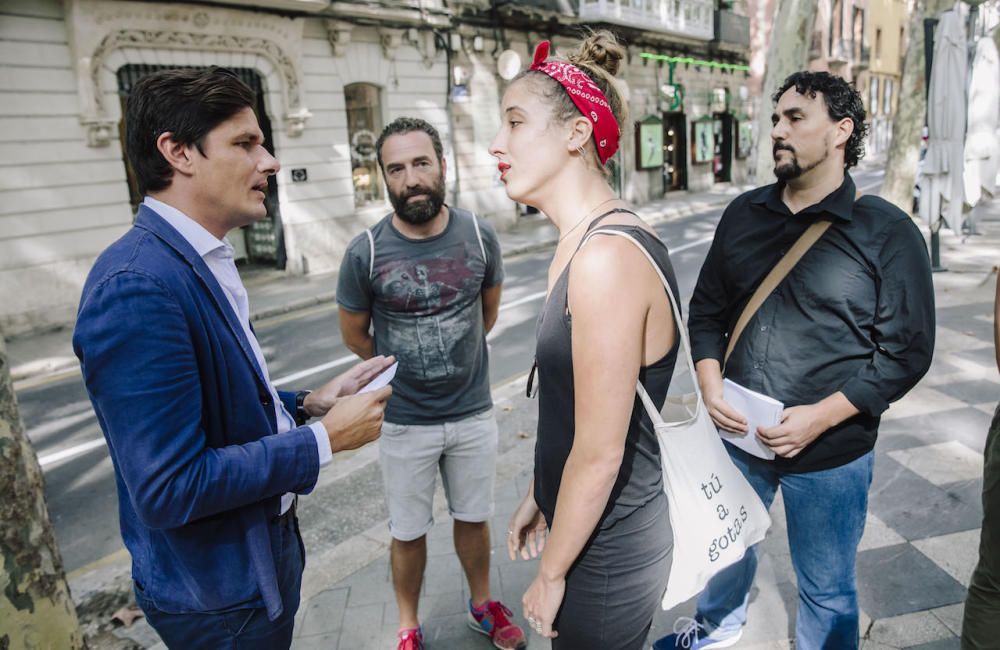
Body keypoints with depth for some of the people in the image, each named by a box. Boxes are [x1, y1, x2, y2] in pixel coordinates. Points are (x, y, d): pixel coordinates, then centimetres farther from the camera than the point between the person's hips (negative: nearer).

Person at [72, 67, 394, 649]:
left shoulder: (206, 261, 3)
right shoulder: (136, 289, -27)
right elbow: (169, 489, -28)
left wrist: (307, 405, -2)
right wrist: (324, 440, -22)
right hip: (217, 592, -8)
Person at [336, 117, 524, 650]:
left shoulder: (479, 236, -10)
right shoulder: (365, 252, -16)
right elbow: (354, 333, 1)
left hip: (474, 412, 2)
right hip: (404, 422, -1)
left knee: (474, 519, 21)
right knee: (408, 532, 16)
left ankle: (482, 606, 46)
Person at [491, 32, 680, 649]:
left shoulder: (607, 257, -28)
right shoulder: (582, 243, 3)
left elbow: (600, 452, -25)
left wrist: (551, 574, -12)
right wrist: (539, 496, 15)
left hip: (606, 552, -8)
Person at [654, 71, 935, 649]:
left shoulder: (888, 232, -10)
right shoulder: (744, 214, 3)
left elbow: (906, 350, -10)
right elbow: (707, 308, 8)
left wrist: (820, 417, -18)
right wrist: (710, 383, -8)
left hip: (830, 454, -4)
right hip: (737, 436, 5)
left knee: (827, 591, 14)